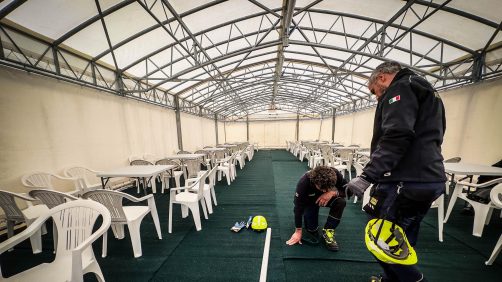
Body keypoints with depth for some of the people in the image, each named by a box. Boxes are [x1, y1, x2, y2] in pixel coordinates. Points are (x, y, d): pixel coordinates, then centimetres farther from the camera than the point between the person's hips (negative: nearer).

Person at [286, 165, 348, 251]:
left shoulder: (335, 174, -33)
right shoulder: (303, 183, -39)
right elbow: (298, 207, -29)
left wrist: (333, 192, -39)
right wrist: (298, 231, -23)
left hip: (328, 197, 3)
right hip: (309, 201, -2)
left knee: (341, 201, -28)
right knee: (311, 228, -17)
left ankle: (328, 231, -11)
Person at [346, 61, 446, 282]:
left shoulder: (401, 88, -5)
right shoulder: (426, 92, 25)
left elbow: (396, 137, -22)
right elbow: (425, 138, 24)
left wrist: (367, 176, -25)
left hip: (405, 181, -10)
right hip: (430, 179, 10)